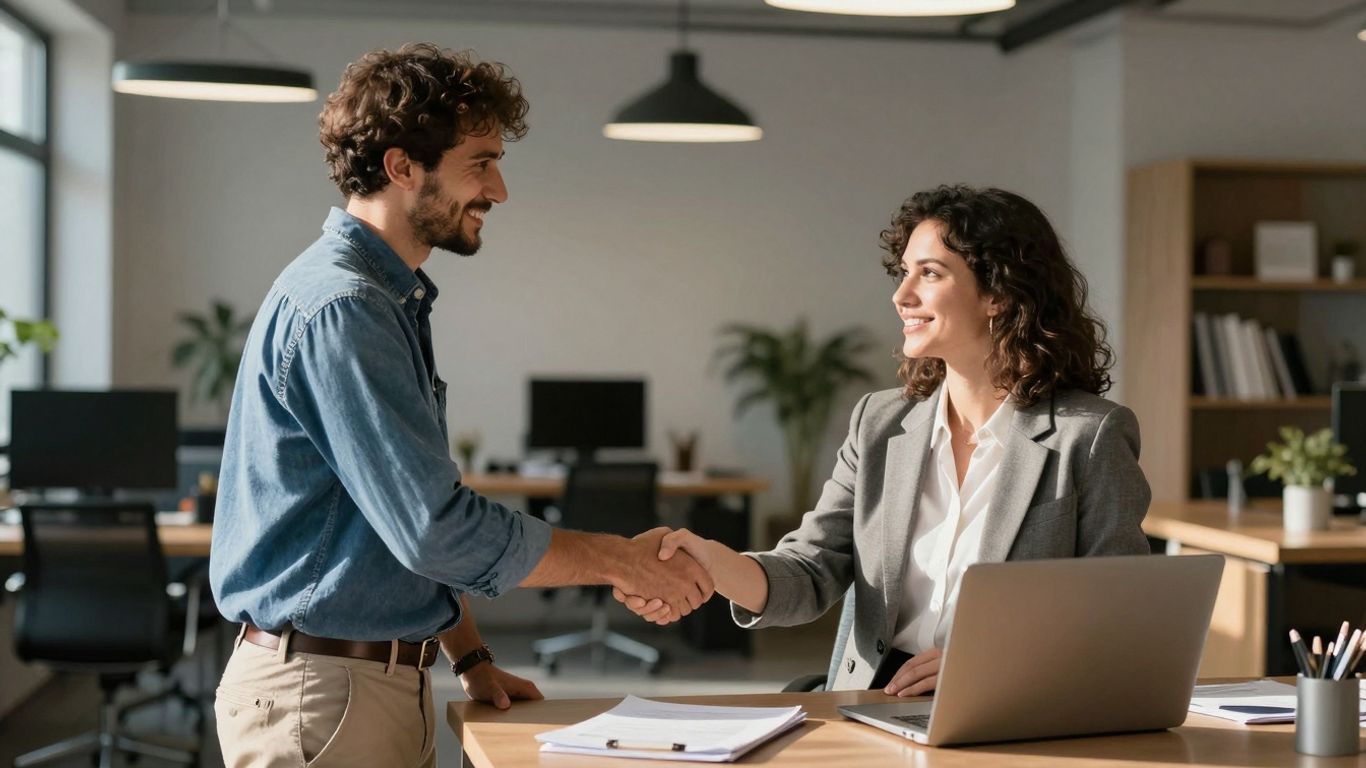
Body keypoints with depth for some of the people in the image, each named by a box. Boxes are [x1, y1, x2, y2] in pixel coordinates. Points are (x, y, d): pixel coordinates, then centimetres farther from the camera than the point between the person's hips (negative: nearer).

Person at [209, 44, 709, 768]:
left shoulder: (395, 301, 13)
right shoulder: (338, 309, -20)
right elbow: (435, 527, -24)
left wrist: (472, 660, 12)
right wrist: (622, 560, -15)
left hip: (387, 680, 9)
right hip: (320, 689, -9)